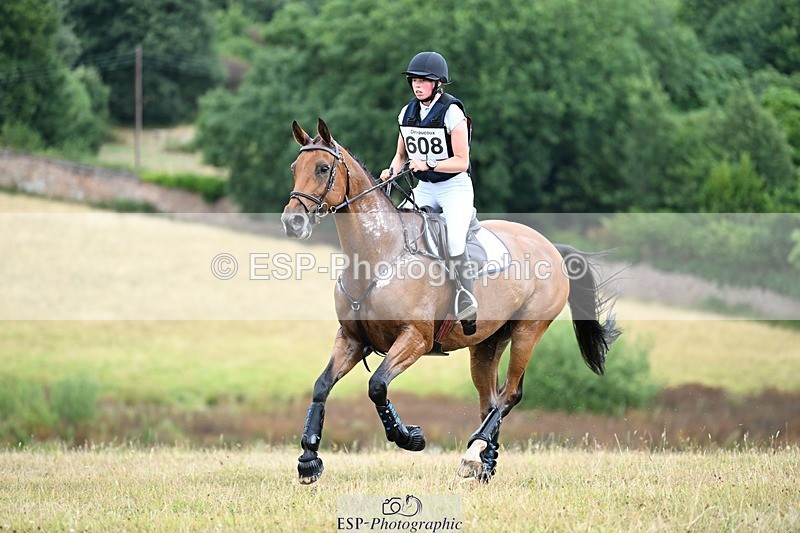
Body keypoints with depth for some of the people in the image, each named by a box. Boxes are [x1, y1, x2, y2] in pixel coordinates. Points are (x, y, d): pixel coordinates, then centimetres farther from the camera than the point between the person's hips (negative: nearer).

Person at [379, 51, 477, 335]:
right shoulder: (408, 113, 5)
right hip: (424, 189, 6)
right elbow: (401, 154, 16)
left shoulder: (452, 113, -13)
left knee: (453, 238, -27)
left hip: (455, 188, -6)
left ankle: (466, 301, -18)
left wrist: (428, 164, -26)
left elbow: (461, 162, -15)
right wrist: (392, 170, -6)